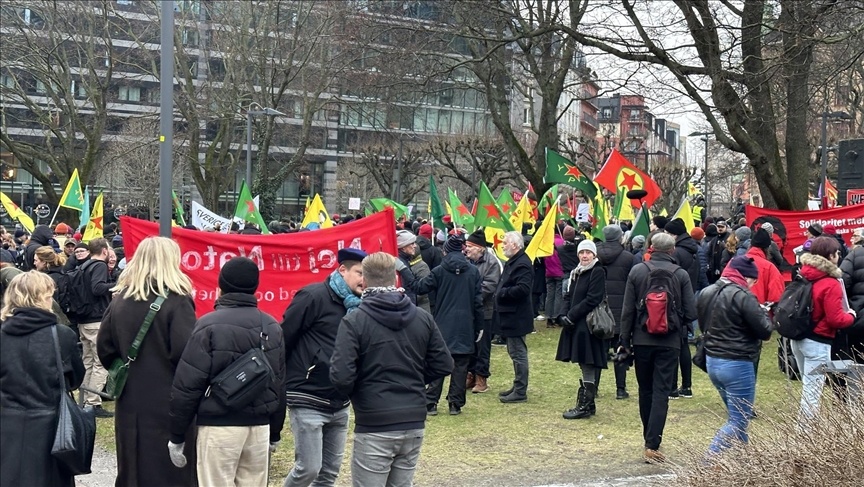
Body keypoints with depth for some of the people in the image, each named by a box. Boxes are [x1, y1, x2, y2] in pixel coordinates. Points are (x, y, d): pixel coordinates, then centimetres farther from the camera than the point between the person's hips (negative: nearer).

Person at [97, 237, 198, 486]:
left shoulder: (120, 300, 5)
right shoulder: (175, 301, -13)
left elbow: (105, 349, 8)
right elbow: (187, 353, -20)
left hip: (131, 401, 6)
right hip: (169, 403, -6)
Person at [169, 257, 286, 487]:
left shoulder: (209, 326, -9)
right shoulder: (272, 327, 8)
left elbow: (187, 385, -11)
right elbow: (279, 384, 14)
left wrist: (177, 435, -2)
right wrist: (275, 433, 22)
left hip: (219, 426, -5)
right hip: (260, 426, 5)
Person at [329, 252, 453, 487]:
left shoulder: (354, 322, -11)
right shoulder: (423, 318, 4)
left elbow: (341, 377, -17)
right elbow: (444, 365, 7)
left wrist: (356, 391, 4)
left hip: (374, 428, -5)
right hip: (414, 424, 5)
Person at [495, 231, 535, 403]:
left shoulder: (522, 264, -19)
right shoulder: (512, 262, 16)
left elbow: (523, 289, -29)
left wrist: (502, 292, -18)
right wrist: (500, 293, 6)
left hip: (516, 317, -11)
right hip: (511, 316, 11)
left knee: (518, 353, -5)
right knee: (515, 353, 17)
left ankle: (520, 392, 0)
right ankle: (518, 387, 27)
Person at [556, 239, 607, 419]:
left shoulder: (598, 272, -10)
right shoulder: (576, 273, 14)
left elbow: (592, 300, -17)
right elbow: (569, 297, 15)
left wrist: (571, 316, -16)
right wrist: (563, 315, -3)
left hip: (589, 326, -8)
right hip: (576, 326, 8)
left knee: (588, 367, -2)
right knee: (586, 367, 14)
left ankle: (584, 406, 3)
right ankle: (588, 404, 21)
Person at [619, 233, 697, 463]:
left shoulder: (637, 271, -3)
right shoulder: (681, 274, -5)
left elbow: (627, 310, -2)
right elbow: (691, 313, -5)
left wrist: (624, 340, 6)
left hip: (642, 339, 1)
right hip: (670, 341, -1)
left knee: (645, 390, 15)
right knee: (661, 392, 0)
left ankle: (649, 439, 28)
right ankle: (652, 444, -8)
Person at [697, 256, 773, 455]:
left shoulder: (705, 293, 8)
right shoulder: (742, 296, -17)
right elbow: (765, 331, -14)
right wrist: (764, 315, 3)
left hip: (712, 361, 9)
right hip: (737, 364, -8)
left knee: (736, 415, 21)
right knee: (738, 422, -1)